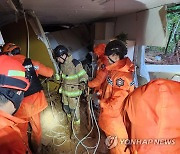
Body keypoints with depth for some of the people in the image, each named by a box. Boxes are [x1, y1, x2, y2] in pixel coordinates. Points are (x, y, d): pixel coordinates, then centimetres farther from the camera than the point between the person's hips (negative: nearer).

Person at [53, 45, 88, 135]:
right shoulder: (62, 64, 2)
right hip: (65, 91, 8)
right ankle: (70, 123, 50)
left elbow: (83, 75, -18)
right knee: (66, 108, 22)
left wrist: (82, 83, -35)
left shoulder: (76, 64, -22)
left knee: (74, 111, -1)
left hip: (74, 92, -8)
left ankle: (76, 130, 19)